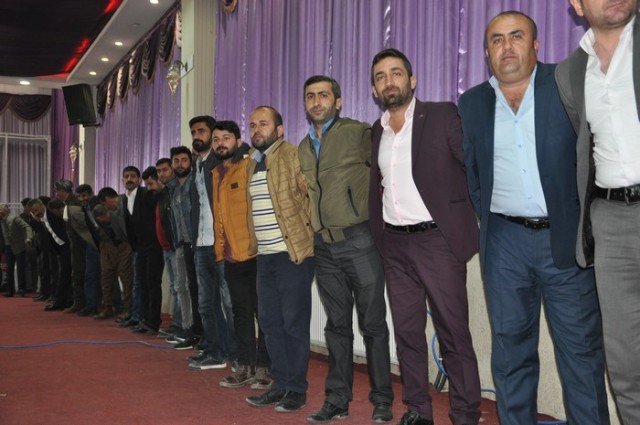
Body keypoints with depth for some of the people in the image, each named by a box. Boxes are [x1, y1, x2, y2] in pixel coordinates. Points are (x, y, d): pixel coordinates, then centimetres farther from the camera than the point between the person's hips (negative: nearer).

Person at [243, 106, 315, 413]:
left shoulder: (292, 156, -8)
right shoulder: (252, 164, 15)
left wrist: (307, 232, -12)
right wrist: (254, 244, 14)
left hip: (292, 253, -7)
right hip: (265, 256, 8)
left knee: (294, 323, 0)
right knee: (270, 323, 11)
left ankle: (297, 389, 10)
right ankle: (280, 384, 21)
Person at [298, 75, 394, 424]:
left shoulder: (358, 133, -4)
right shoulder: (304, 147, 14)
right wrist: (309, 233, 14)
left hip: (359, 241, -5)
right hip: (324, 248, 6)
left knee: (372, 323, 1)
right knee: (337, 325, 11)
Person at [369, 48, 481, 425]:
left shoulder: (442, 116, -3)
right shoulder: (377, 131, 14)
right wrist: (379, 235, 11)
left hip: (437, 239, -5)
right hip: (395, 245, 6)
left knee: (454, 334, -2)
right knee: (407, 332, 10)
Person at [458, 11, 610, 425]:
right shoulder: (472, 102, 8)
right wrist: (487, 219, 5)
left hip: (566, 236, -2)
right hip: (505, 242, 2)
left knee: (581, 349, 6)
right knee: (511, 349, 9)